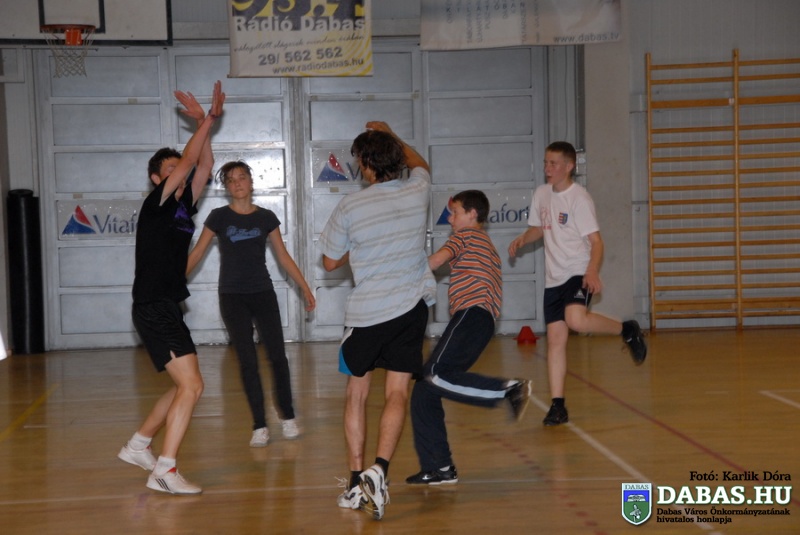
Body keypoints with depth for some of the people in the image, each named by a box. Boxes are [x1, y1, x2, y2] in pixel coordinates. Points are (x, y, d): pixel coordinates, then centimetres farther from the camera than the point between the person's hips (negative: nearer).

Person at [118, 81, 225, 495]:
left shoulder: (184, 206, 13)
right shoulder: (156, 205, -8)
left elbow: (203, 166, 9)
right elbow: (188, 162, -17)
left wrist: (206, 122, 0)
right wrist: (207, 121, -12)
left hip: (167, 309, 10)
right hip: (153, 308, -10)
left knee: (185, 386, 18)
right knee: (191, 385, -17)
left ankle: (138, 446, 31)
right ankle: (164, 471, -16)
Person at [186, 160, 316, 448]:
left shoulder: (266, 217, 4)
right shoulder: (219, 217, -1)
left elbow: (283, 257, 9)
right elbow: (196, 253, 1)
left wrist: (305, 288, 7)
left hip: (263, 293, 1)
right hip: (232, 297, -1)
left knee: (277, 356, -3)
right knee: (248, 361, -3)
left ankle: (287, 417, 13)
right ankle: (259, 426, 3)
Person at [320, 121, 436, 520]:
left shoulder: (349, 208, -11)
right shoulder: (417, 192, -2)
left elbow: (330, 262, 2)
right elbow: (420, 164, 24)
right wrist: (390, 135, 35)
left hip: (365, 312, -1)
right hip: (411, 307, 2)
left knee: (357, 393, 14)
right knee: (397, 393, 1)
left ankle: (356, 482, 15)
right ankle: (379, 469, -20)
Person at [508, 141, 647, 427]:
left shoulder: (579, 197, -11)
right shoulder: (541, 194, 8)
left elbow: (596, 241, -14)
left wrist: (592, 271, -30)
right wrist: (522, 239, 4)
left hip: (579, 273, -6)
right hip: (554, 277, 6)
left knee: (576, 319, -32)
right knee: (555, 339, 1)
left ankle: (626, 330, -5)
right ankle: (558, 406, 5)